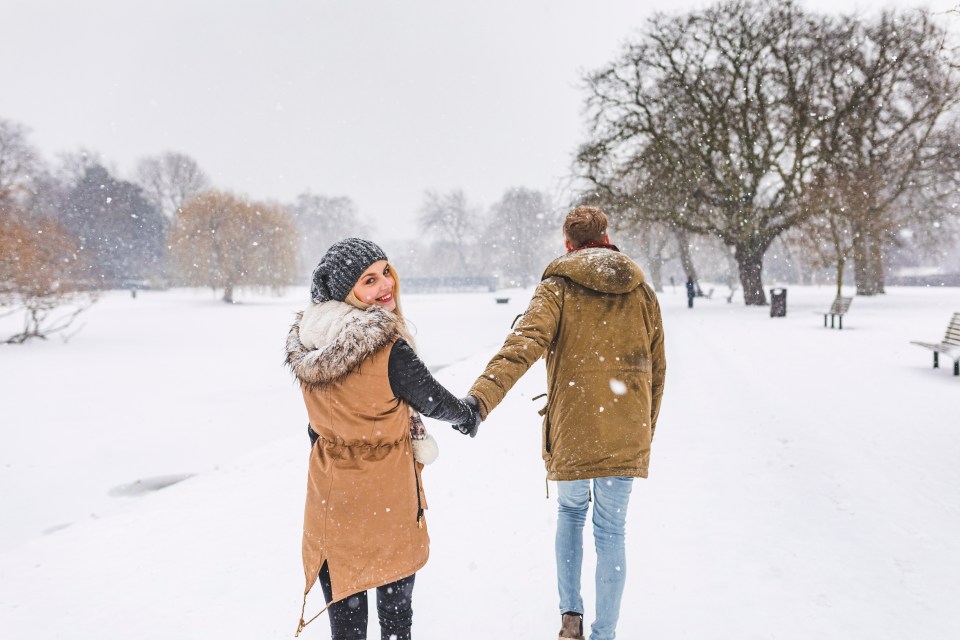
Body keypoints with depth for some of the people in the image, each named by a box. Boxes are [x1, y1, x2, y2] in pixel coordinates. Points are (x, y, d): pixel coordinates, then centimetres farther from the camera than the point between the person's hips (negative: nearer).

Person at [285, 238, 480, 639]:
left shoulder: (306, 346, -5)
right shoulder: (389, 350, -23)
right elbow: (433, 400, -8)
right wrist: (470, 417, 13)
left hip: (329, 496, 5)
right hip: (386, 499, -5)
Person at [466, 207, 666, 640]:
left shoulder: (557, 288, -5)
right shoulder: (641, 292, 6)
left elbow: (523, 344, -24)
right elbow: (656, 371, 11)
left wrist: (481, 397, -35)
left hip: (572, 431, -2)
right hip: (627, 435, 2)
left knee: (570, 511, 24)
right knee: (610, 531, 13)